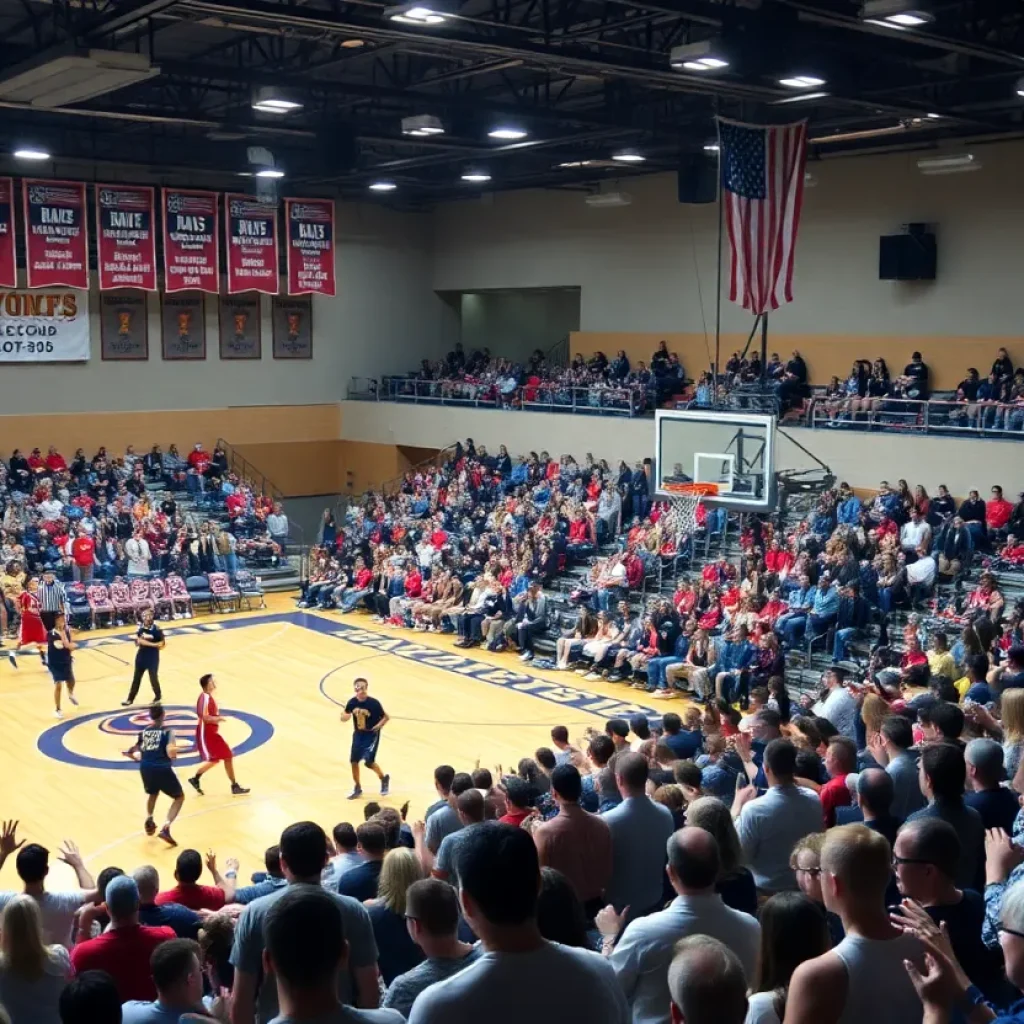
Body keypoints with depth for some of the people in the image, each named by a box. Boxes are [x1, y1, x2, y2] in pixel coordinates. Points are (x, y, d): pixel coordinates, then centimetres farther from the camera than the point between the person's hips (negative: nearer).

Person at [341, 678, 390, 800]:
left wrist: (378, 726, -26)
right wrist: (345, 716, -24)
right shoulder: (352, 702, -10)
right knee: (353, 761, 3)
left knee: (369, 761, -12)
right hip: (358, 734, 4)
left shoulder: (374, 703, -21)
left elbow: (386, 717, -10)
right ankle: (357, 788, 23)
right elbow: (344, 718, -1)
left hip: (371, 734, -4)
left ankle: (384, 778, 18)